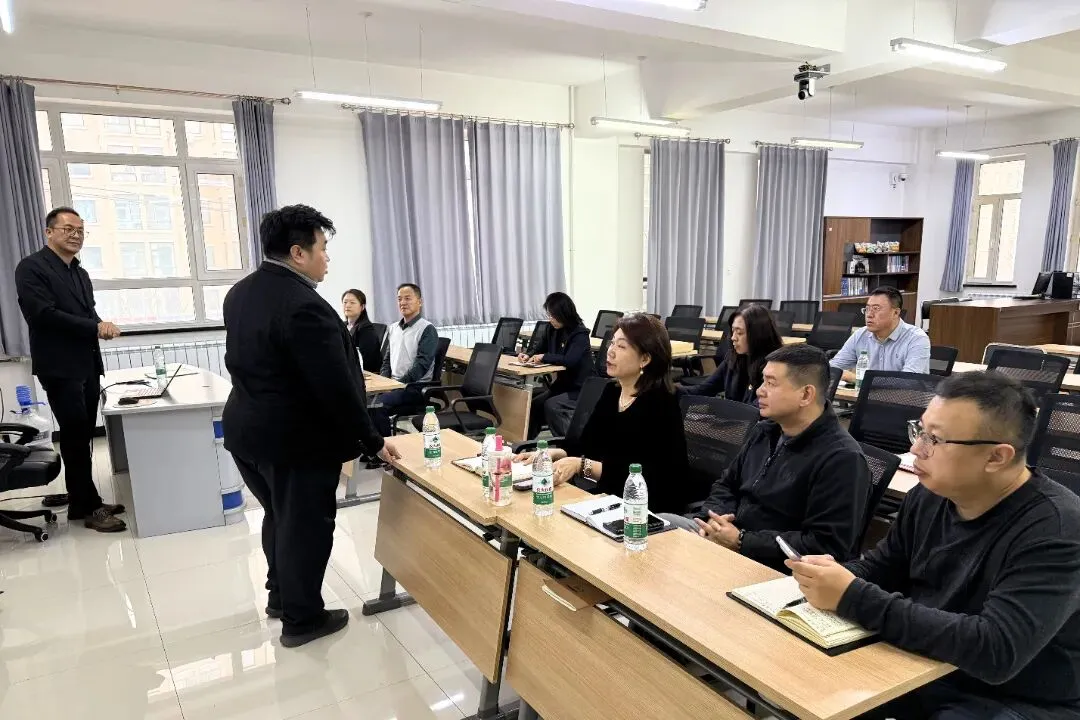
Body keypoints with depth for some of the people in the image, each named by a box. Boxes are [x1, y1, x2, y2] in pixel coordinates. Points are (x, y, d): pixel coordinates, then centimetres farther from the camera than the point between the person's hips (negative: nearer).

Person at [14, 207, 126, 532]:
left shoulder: (80, 273, 17)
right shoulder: (32, 267, -7)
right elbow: (42, 313, -18)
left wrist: (102, 327, -6)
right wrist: (95, 327, -17)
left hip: (88, 364, 8)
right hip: (60, 367, -7)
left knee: (82, 436, 13)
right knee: (76, 436, -3)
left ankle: (81, 498, 23)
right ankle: (88, 507, 5)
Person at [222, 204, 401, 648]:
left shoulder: (240, 293, 5)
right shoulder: (305, 306, -26)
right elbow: (337, 386, -25)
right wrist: (372, 441, -15)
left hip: (247, 428, 9)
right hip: (296, 439, -9)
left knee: (279, 517, 25)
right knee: (305, 527, 8)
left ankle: (280, 596, 41)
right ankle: (301, 619, 23)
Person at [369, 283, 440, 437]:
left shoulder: (427, 330, -6)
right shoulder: (393, 328, 16)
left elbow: (422, 364, -14)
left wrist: (399, 383, -18)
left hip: (415, 388, -6)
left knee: (376, 405, -27)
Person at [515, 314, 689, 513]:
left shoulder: (660, 404, -17)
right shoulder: (612, 391, 6)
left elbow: (641, 475, -24)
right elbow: (586, 445, 9)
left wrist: (582, 465, -27)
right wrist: (551, 454, -8)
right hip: (611, 499, 7)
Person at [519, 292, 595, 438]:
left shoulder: (580, 334, -17)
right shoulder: (556, 331, 6)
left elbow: (569, 360, -31)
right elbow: (542, 350, 18)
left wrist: (544, 357, -22)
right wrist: (529, 356, -3)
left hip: (582, 388, -7)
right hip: (563, 383, 8)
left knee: (551, 405, -25)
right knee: (534, 403, -12)